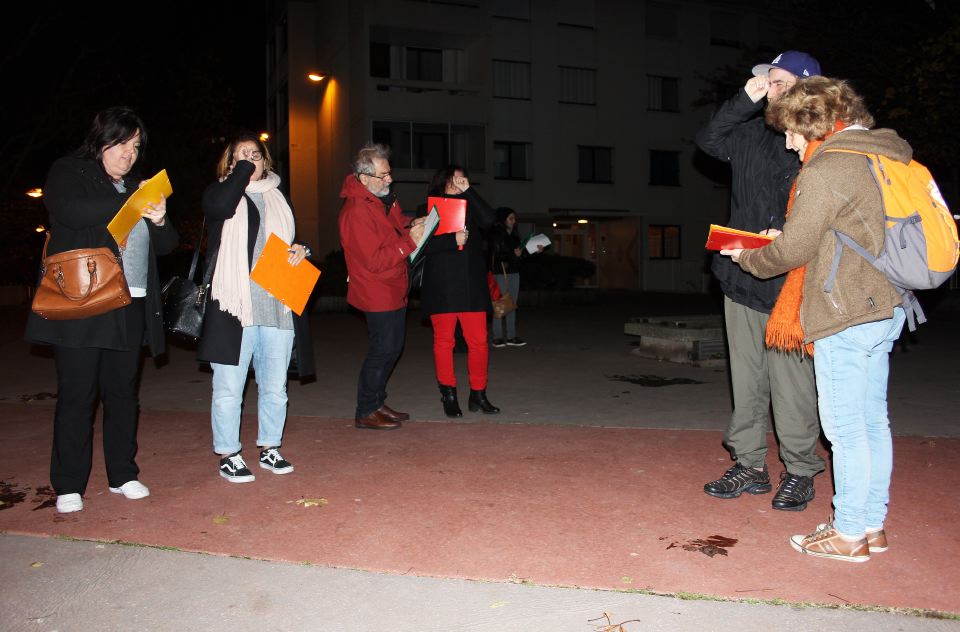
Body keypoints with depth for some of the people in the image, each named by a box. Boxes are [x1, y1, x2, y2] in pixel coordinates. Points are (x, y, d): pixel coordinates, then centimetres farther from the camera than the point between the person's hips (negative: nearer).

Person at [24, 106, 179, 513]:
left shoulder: (137, 188, 19)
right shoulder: (69, 173, 5)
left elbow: (167, 245, 17)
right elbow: (69, 211, -17)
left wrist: (160, 221, -4)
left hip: (131, 308, 5)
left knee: (123, 392, 9)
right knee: (76, 395, -1)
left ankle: (122, 474, 19)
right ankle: (69, 486, 9)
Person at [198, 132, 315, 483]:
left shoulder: (278, 198, 19)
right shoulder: (220, 191, 4)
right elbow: (221, 206, -21)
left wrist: (301, 250, 5)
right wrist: (243, 169, -8)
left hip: (278, 308, 5)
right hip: (233, 308, -4)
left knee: (275, 387, 12)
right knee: (228, 389, 2)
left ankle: (269, 447, 26)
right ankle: (228, 454, 15)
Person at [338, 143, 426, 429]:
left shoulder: (384, 198, 7)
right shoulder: (356, 211, -23)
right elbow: (374, 260, -25)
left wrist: (412, 225, 3)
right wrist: (410, 240, -25)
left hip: (393, 290, 10)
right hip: (377, 294, -10)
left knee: (392, 347, 16)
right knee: (383, 350, -4)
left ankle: (378, 403, 29)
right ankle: (366, 412, 10)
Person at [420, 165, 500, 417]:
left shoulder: (470, 208, 16)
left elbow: (489, 219, -6)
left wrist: (468, 191, -7)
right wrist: (453, 240, -17)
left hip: (472, 286, 3)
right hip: (441, 286, -3)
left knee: (479, 341, 0)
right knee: (444, 341, 2)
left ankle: (478, 394, 12)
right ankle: (448, 396, 13)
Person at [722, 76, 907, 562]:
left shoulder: (826, 170, -15)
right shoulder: (881, 155, 14)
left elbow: (793, 251, -13)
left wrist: (748, 258, 6)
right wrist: (788, 237, 17)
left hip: (845, 314, -9)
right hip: (885, 307, 9)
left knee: (844, 427, -1)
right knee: (872, 421, 14)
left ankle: (849, 533, 9)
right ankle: (873, 523, 25)